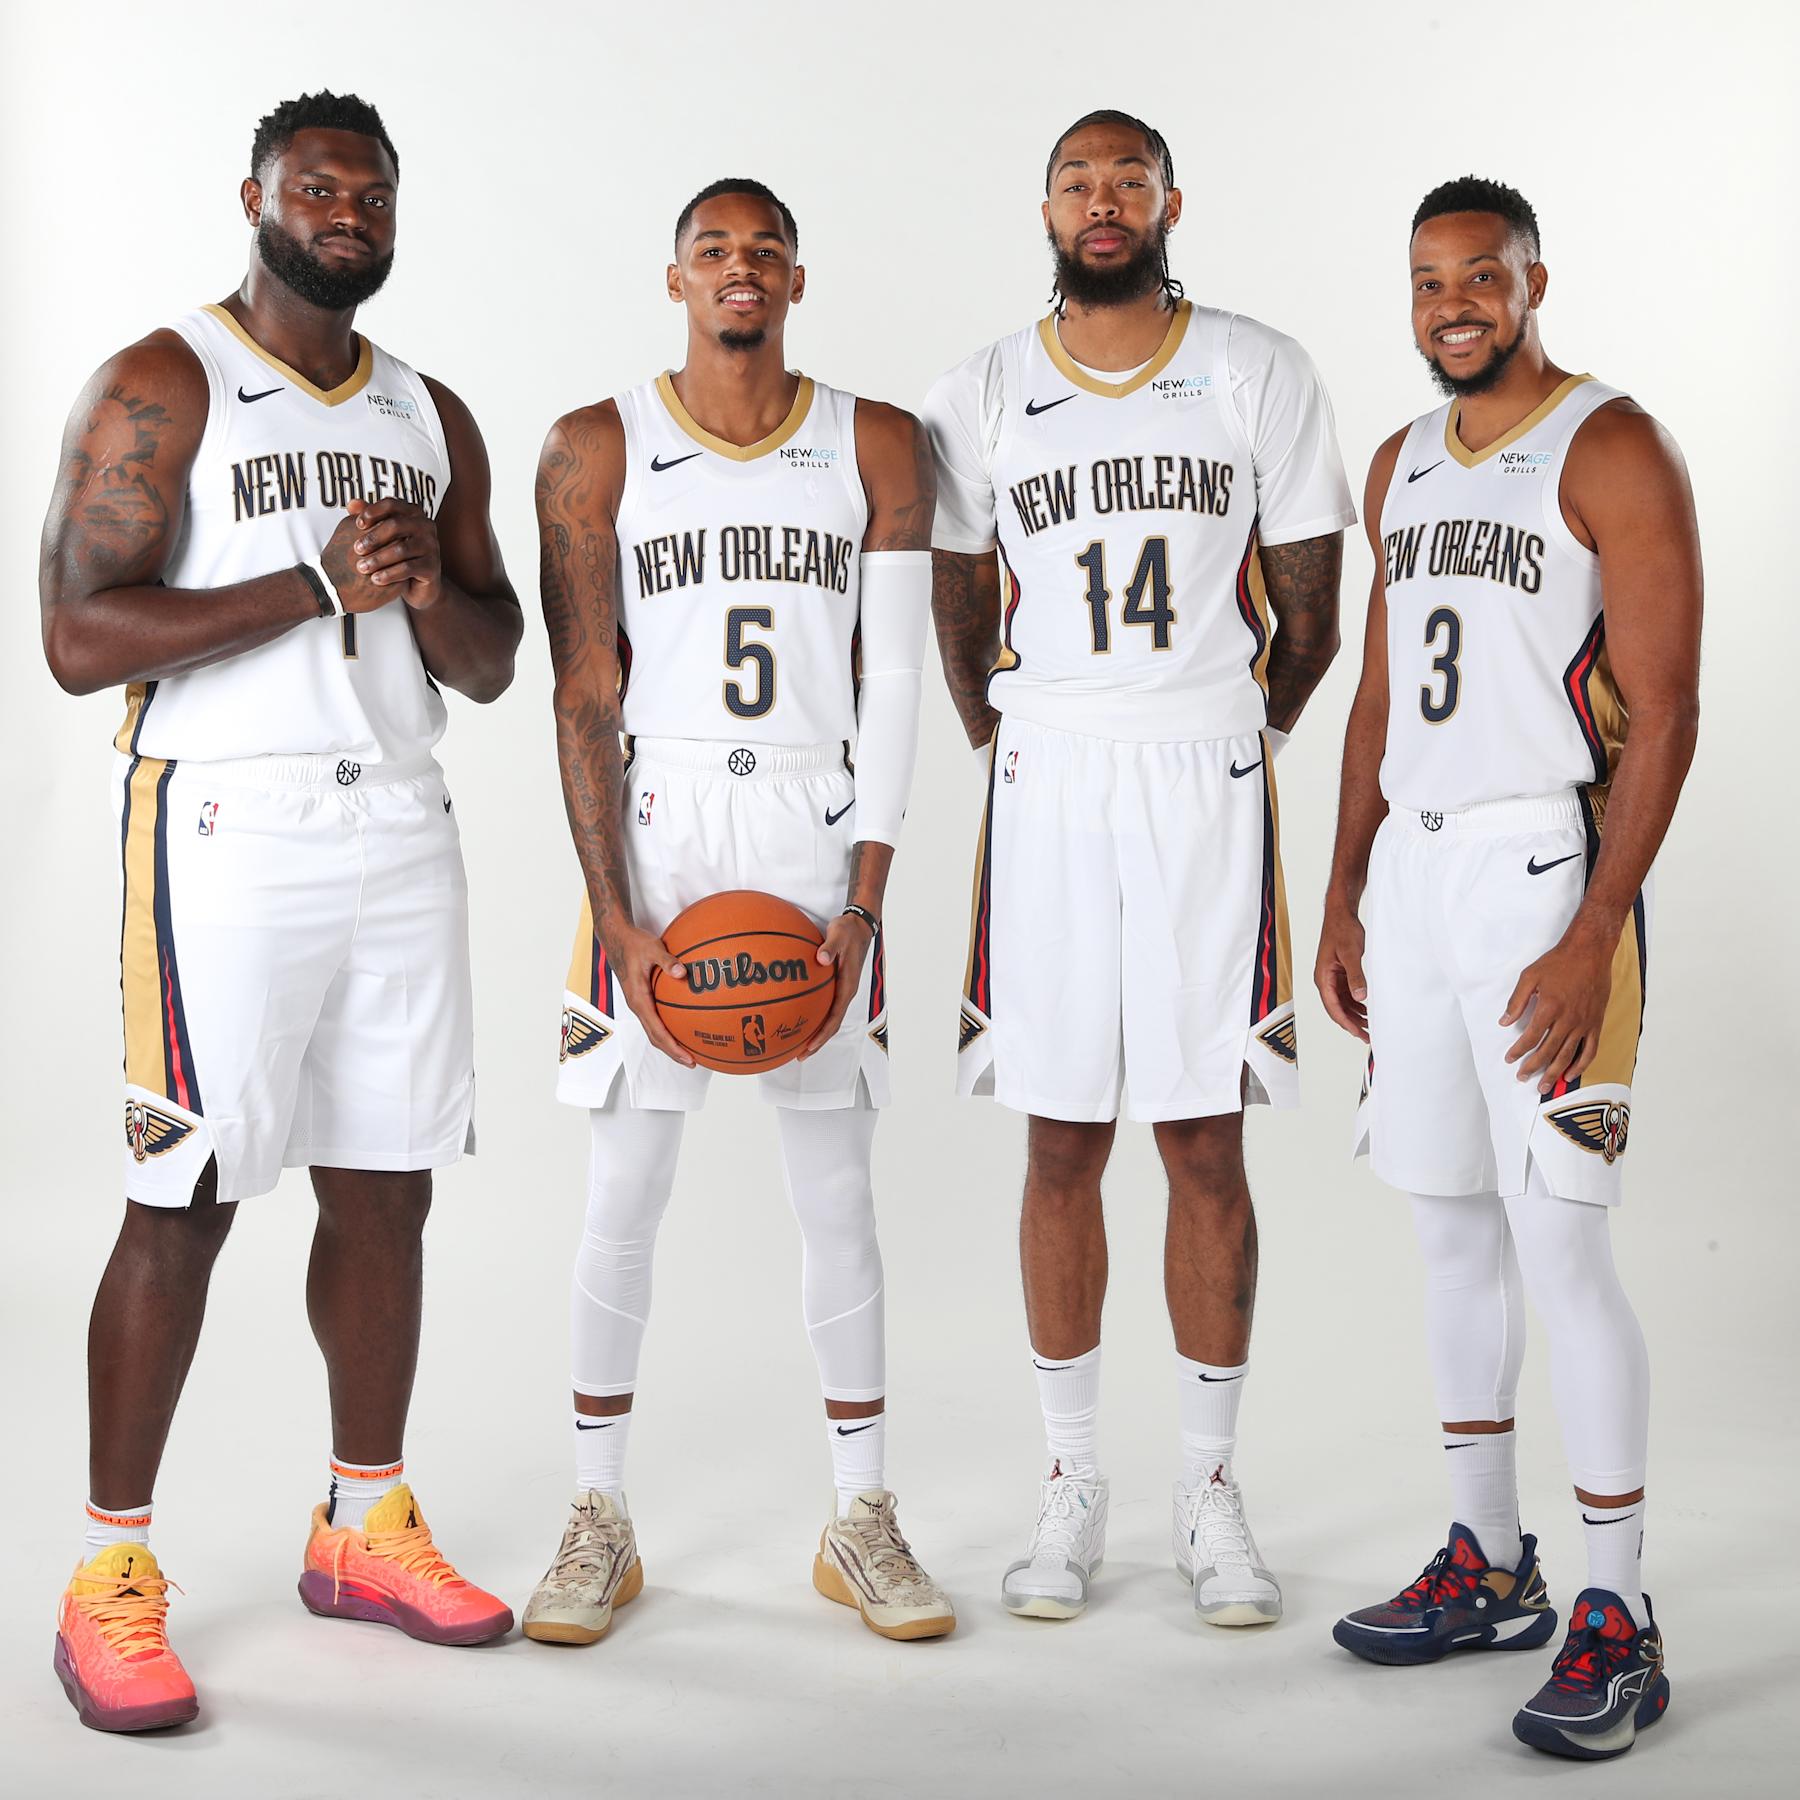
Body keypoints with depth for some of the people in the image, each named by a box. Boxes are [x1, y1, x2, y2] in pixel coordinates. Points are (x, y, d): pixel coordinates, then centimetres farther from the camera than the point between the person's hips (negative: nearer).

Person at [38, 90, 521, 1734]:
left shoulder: (432, 416, 16)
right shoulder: (161, 388, -2)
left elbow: (493, 667, 16)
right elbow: (78, 639, -12)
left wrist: (428, 591, -6)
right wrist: (316, 582, -16)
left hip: (401, 832, 6)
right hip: (225, 836, -6)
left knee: (387, 1192, 9)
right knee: (183, 1203, -4)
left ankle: (367, 1527, 24)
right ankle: (112, 1578, 8)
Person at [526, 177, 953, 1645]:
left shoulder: (879, 448, 6)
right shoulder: (596, 451, 3)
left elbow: (895, 688, 3)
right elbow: (585, 698, -2)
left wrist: (862, 904, -6)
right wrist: (618, 915, -10)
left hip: (819, 832, 1)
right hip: (653, 828, -1)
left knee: (838, 1192, 5)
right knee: (625, 1192, 3)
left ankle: (863, 1521, 17)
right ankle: (601, 1522, 17)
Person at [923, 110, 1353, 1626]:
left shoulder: (1262, 376, 3)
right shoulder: (983, 397, 7)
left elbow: (1307, 608, 8)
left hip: (1212, 787, -1)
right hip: (1047, 790, 1)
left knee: (1207, 1147, 2)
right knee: (1062, 1145, 5)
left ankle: (1212, 1489, 14)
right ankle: (1072, 1487, 16)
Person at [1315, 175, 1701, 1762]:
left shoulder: (1614, 451, -8)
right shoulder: (1402, 465, 15)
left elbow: (1664, 711, -14)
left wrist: (1593, 940, -20)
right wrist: (1345, 895, 14)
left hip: (1546, 870, -7)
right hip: (1411, 868, 7)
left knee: (1558, 1248, -8)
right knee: (1451, 1230, 12)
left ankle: (1619, 1625, 4)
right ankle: (1489, 1565, 26)